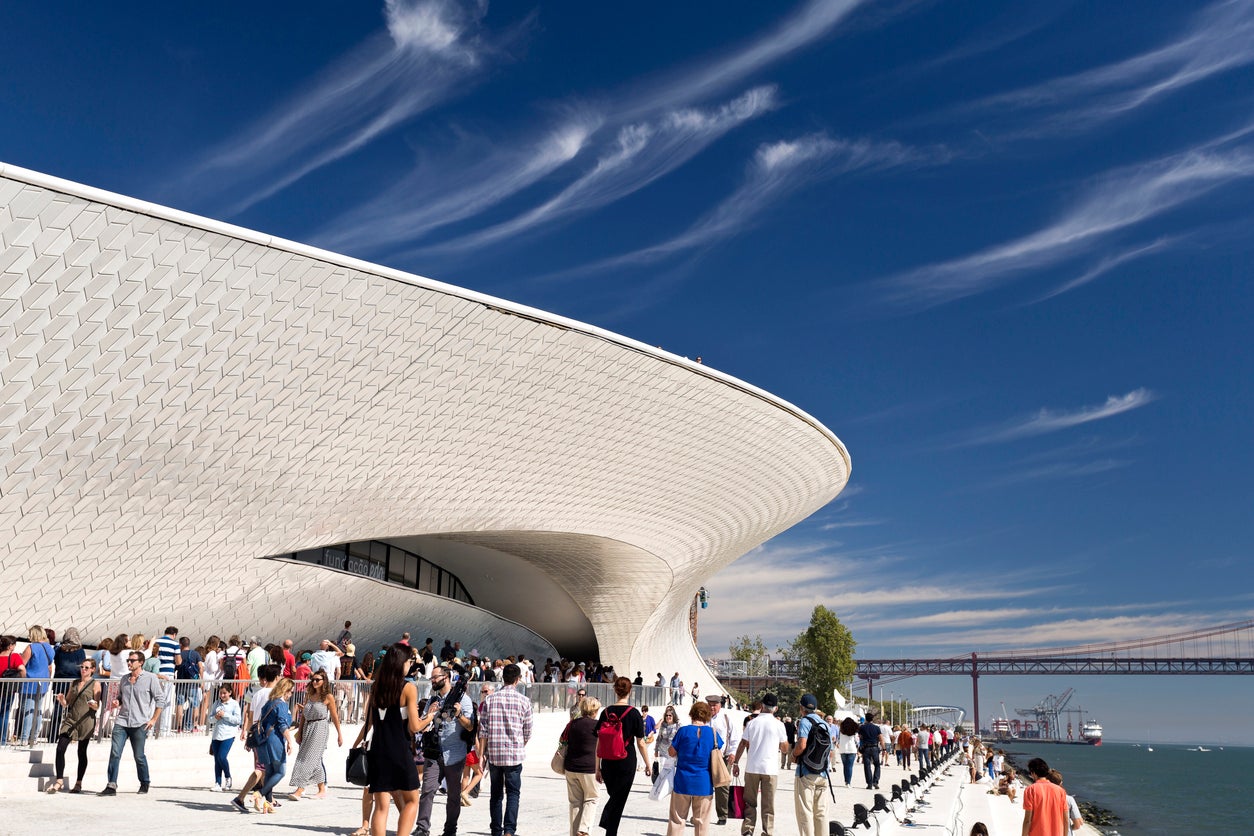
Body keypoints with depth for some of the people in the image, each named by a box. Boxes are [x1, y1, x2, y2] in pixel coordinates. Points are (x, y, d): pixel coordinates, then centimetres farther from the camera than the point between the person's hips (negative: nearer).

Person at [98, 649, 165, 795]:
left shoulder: (150, 678, -2)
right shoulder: (124, 679, 14)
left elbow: (160, 699, -2)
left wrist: (153, 720, -6)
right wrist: (117, 703, 4)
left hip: (140, 724, -4)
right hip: (121, 722, 4)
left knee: (139, 756, 3)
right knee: (115, 753, -8)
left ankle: (144, 784, 20)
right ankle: (111, 786, -4)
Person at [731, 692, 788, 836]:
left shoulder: (752, 723, 1)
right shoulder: (778, 725, -3)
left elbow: (742, 744, 2)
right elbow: (785, 748, 4)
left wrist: (736, 762, 9)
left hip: (752, 768, 1)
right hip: (770, 769, -1)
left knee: (750, 803, 10)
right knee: (768, 805, 6)